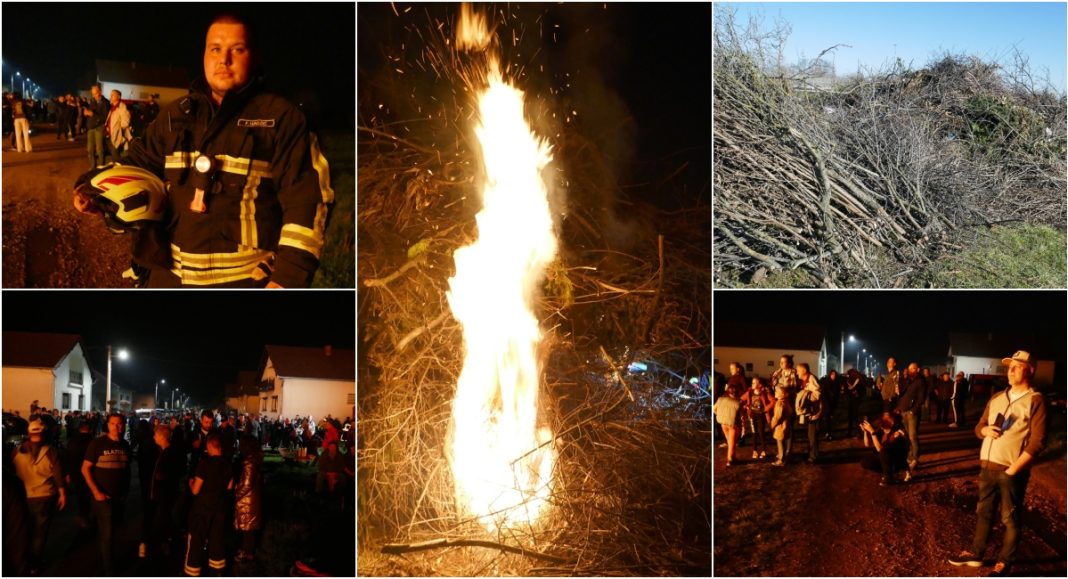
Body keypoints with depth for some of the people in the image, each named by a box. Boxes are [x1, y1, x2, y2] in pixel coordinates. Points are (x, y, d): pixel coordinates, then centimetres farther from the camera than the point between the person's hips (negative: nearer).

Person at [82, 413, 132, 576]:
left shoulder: (125, 445, 4)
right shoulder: (97, 443, -10)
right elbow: (85, 468, -9)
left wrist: (126, 489, 8)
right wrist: (96, 492, -16)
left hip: (120, 496, 5)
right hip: (103, 496, -5)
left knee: (113, 530, 20)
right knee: (107, 534, -3)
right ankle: (110, 571, 7)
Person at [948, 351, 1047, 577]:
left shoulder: (1035, 400, -7)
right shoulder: (996, 398, 13)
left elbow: (1037, 441, -13)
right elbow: (979, 427, 18)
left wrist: (1014, 469, -16)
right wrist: (986, 430, -7)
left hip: (1011, 470, -6)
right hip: (987, 465, 6)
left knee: (1010, 518, 5)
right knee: (983, 512, 15)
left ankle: (1004, 563, 14)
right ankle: (975, 553, 26)